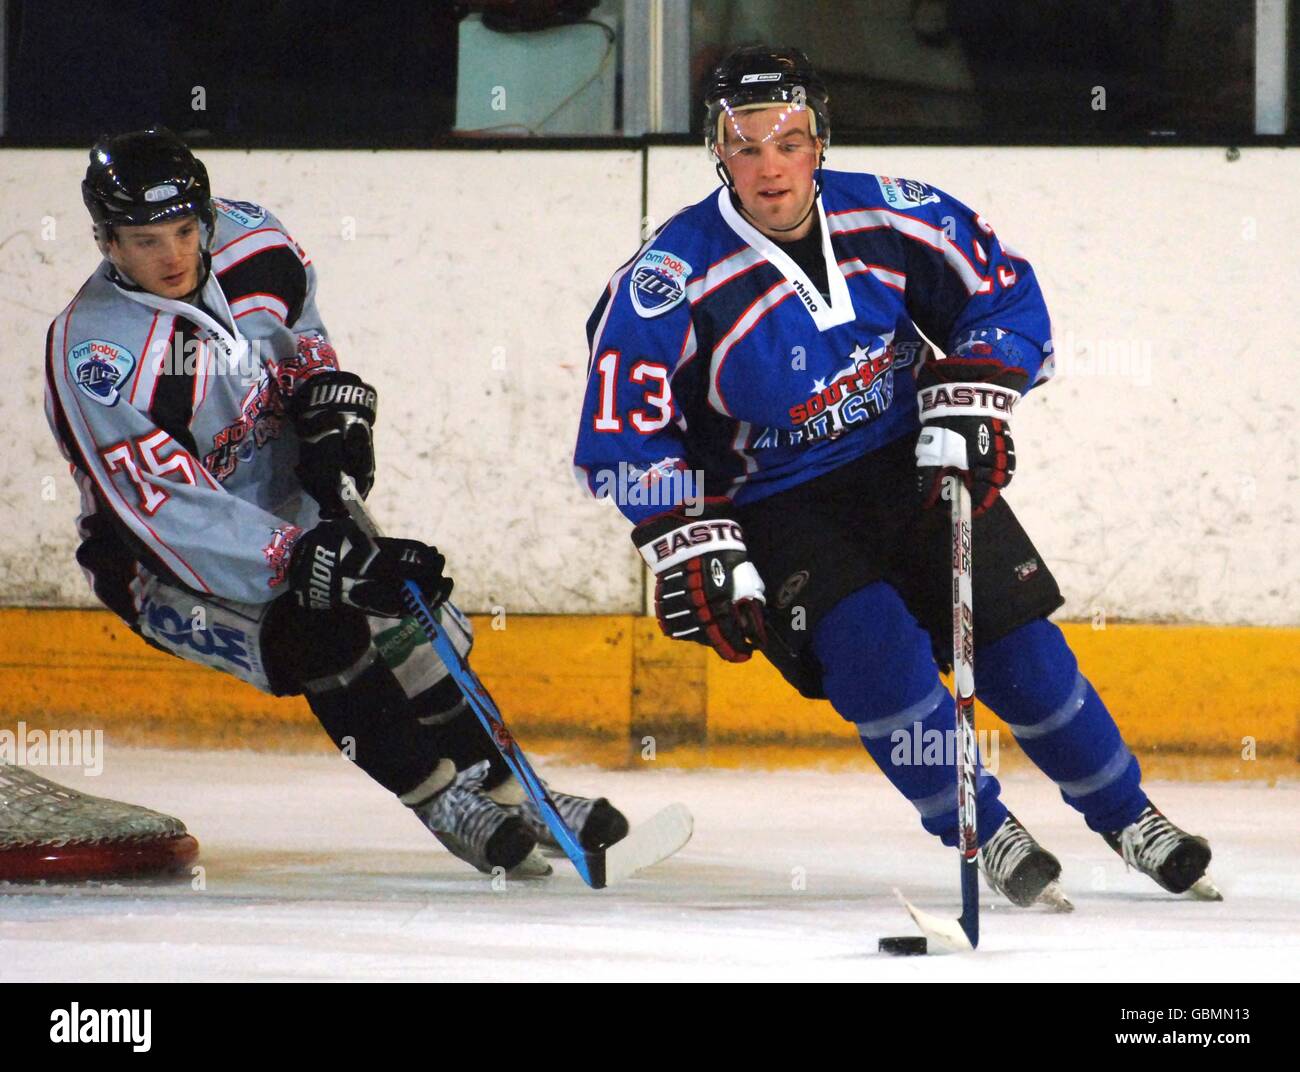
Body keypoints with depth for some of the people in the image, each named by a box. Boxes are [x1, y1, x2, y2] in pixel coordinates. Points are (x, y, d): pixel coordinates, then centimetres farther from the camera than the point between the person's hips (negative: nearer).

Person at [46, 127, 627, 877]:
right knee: (319, 634, -26)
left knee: (413, 624, 2)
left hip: (281, 502, 7)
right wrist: (315, 563, -39)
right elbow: (172, 514, -34)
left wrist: (331, 402, -5)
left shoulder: (250, 240, -12)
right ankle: (445, 807, -13)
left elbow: (301, 322, 14)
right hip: (159, 561, -7)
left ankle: (503, 791, 21)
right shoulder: (93, 354, -31)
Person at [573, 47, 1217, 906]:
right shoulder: (669, 281, -18)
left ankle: (1127, 817, 17)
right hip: (777, 506, -3)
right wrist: (693, 549, -22)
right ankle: (990, 838, -8)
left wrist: (969, 401, -11)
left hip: (914, 468, 3)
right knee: (877, 653, -24)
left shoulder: (889, 216, -10)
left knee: (1016, 645, -3)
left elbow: (1004, 294, 3)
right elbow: (625, 435, -15)